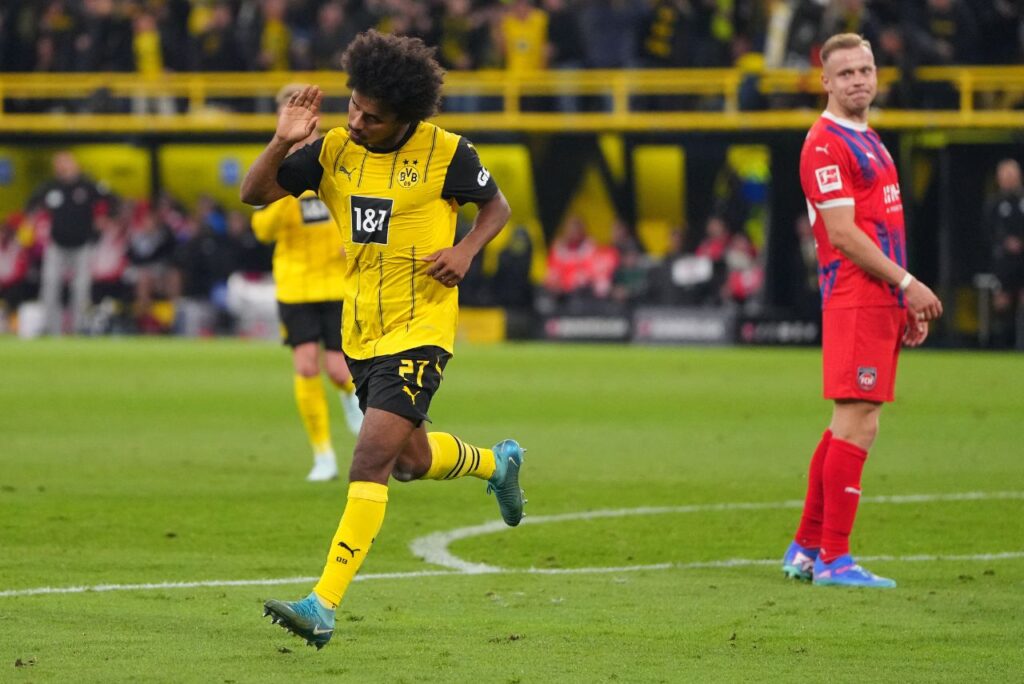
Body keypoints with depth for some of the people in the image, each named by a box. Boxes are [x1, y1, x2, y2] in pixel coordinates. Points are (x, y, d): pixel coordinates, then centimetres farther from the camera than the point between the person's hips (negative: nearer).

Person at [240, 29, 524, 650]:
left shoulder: (445, 152, -11)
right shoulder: (333, 150, 0)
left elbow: (497, 206, 4)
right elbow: (256, 194, 1)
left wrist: (466, 250, -15)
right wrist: (284, 141, -17)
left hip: (419, 331, -6)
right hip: (361, 334, 6)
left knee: (372, 459, -18)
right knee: (411, 460, 21)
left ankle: (325, 605, -22)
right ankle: (498, 462, 55)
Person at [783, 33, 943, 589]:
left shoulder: (868, 141, 20)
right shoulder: (825, 145, -10)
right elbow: (843, 234, -16)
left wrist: (905, 303, 19)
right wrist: (907, 284, -15)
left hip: (882, 301, 10)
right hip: (855, 300, -10)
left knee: (851, 425, 11)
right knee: (857, 423, -11)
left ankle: (805, 551, 17)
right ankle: (834, 559, -9)